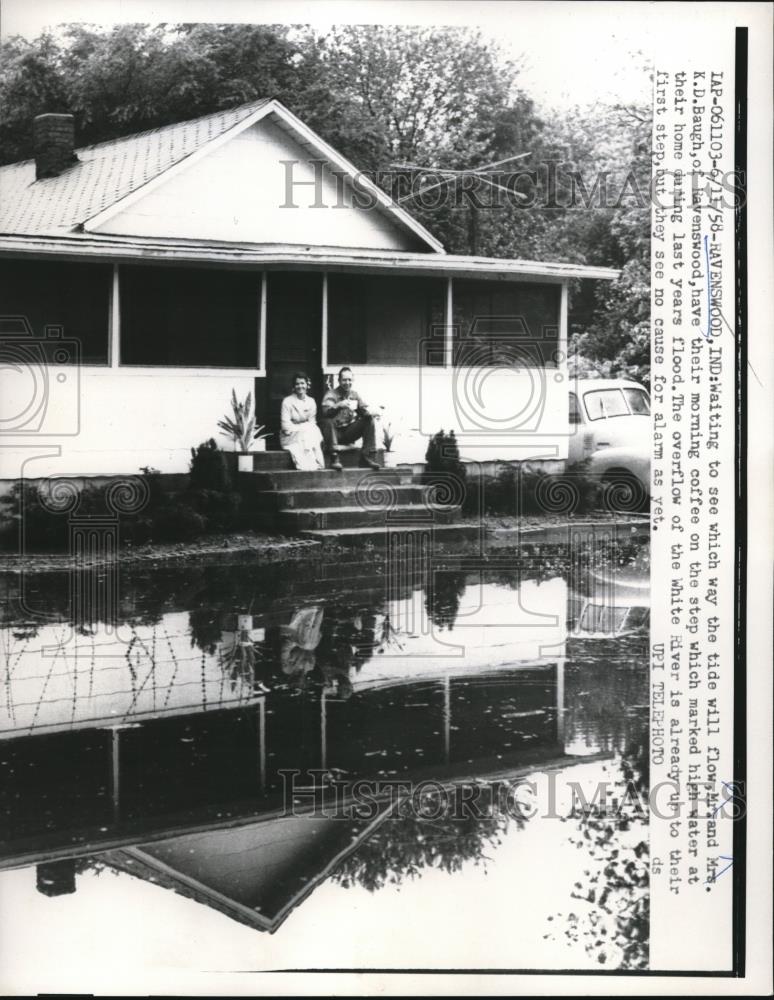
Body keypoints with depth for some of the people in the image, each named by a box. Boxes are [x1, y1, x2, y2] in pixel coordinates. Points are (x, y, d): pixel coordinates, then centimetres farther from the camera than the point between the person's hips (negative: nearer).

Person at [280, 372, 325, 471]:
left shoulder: (311, 402, 10)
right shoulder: (287, 401, -4)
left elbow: (312, 423, 7)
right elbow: (285, 426, -10)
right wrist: (304, 427, -15)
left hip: (310, 433, 4)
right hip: (290, 437, -4)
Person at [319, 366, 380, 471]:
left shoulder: (354, 395, 11)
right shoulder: (331, 394, -4)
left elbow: (364, 412, 7)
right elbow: (326, 412, -21)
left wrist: (371, 413, -17)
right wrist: (339, 406, -39)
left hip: (350, 433, 4)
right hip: (335, 432, -4)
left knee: (369, 420, -13)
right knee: (327, 422, -34)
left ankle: (368, 457, -16)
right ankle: (334, 458, -40)